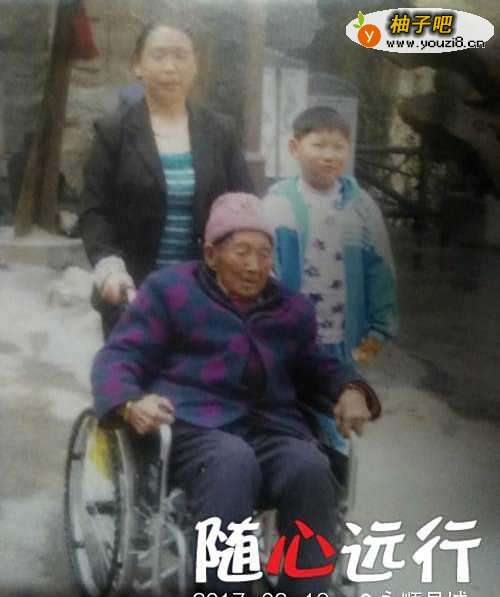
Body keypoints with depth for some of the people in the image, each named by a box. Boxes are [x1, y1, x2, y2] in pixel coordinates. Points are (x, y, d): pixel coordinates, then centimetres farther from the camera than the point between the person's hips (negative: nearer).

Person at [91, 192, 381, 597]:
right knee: (233, 462, -38)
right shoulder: (170, 289, 12)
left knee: (312, 469, -31)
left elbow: (316, 363, 36)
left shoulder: (294, 308, 25)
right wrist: (131, 404, -18)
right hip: (196, 427, -3)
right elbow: (118, 356, 6)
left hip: (273, 430, 4)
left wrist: (350, 389, 11)